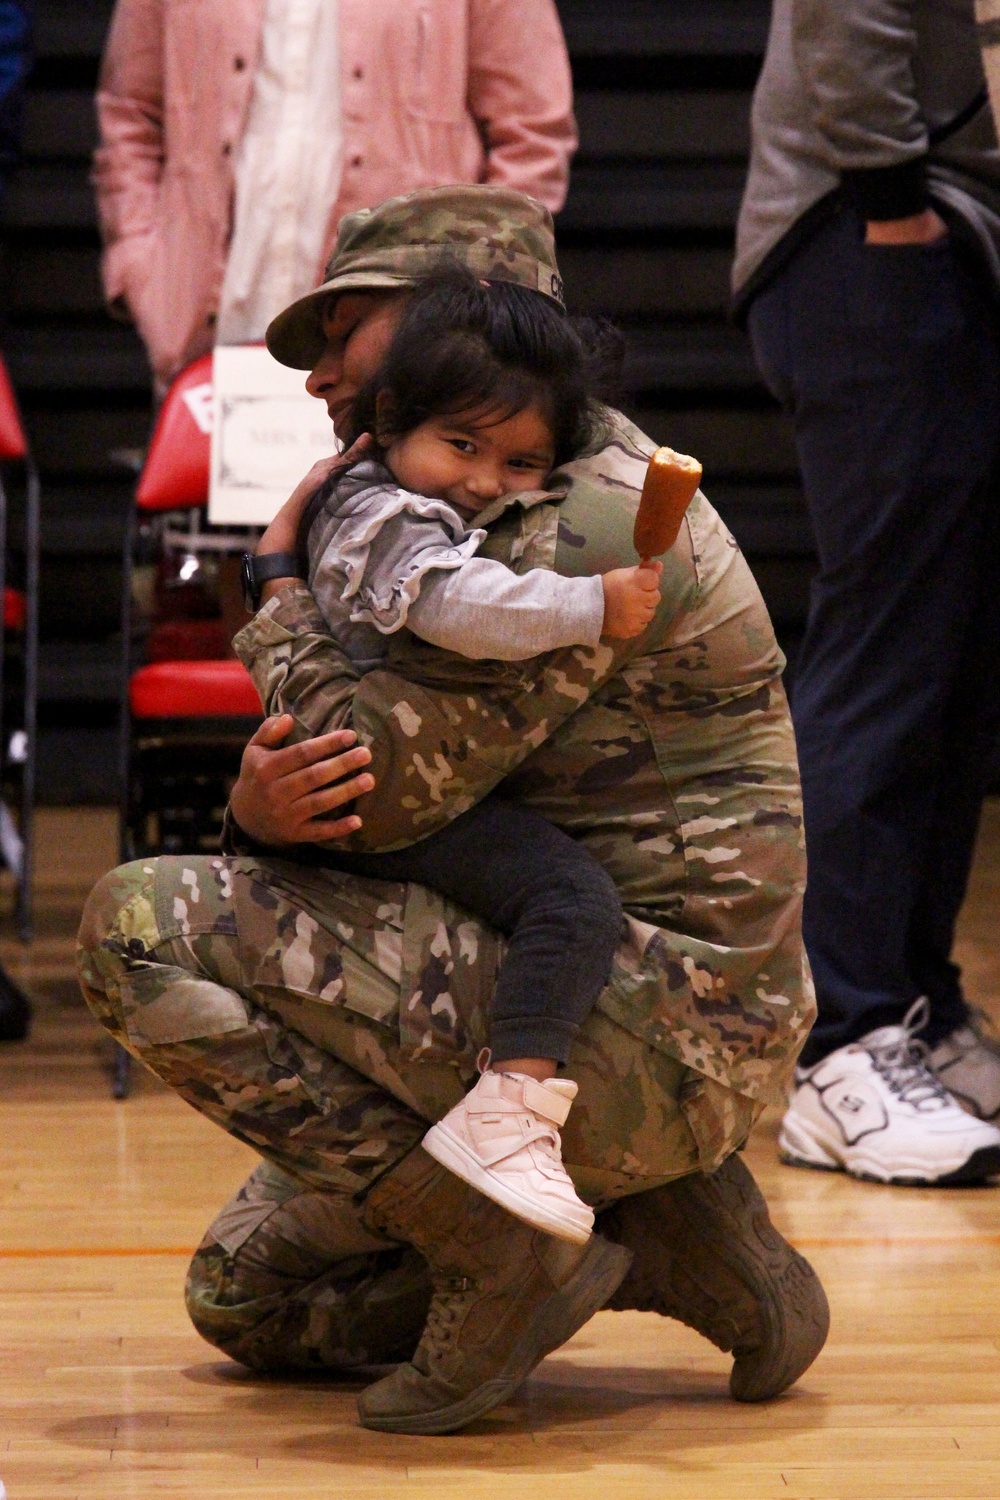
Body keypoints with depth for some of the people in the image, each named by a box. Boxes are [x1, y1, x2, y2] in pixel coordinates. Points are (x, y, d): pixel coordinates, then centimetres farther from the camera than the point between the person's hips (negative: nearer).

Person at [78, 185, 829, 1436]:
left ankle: (502, 1249, -12)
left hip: (659, 1038, -11)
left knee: (143, 924, -17)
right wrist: (265, 812, -13)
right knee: (247, 1298, 19)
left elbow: (383, 784, -21)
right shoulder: (495, 516, 18)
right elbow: (343, 798, 14)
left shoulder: (593, 518, -16)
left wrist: (283, 586, -2)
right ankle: (661, 1238, 11)